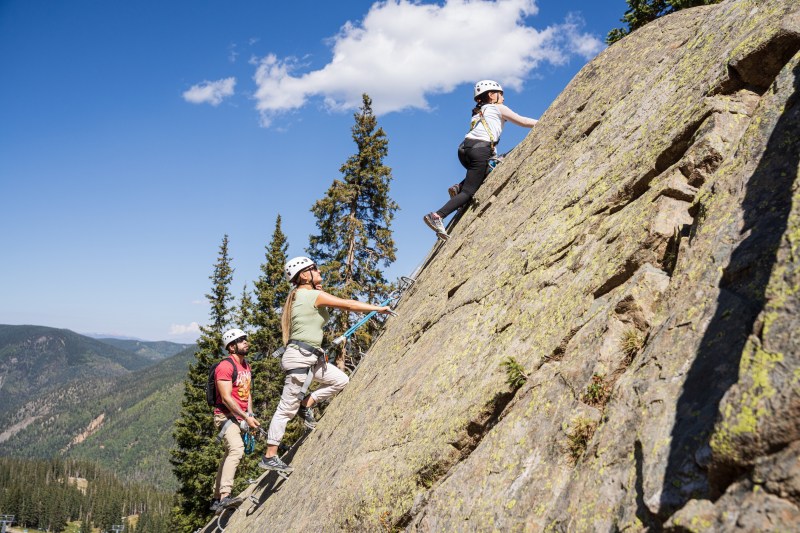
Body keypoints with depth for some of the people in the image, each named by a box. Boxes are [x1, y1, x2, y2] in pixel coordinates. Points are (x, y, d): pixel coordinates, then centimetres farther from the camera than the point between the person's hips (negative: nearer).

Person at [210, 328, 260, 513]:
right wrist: (246, 417, -20)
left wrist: (250, 415, 9)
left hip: (240, 418, 10)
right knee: (236, 449, -29)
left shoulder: (246, 366, 15)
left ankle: (217, 499, 22)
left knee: (230, 456, 13)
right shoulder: (225, 367, -15)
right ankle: (225, 495, -35)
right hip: (226, 416, -10)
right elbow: (226, 398, -20)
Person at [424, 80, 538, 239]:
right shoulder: (498, 108, 13)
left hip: (464, 148, 7)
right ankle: (437, 216, -24)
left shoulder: (478, 112, 31)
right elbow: (523, 121, 15)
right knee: (469, 192, -8)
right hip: (479, 150, -7)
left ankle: (458, 188, 10)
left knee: (486, 171, 33)